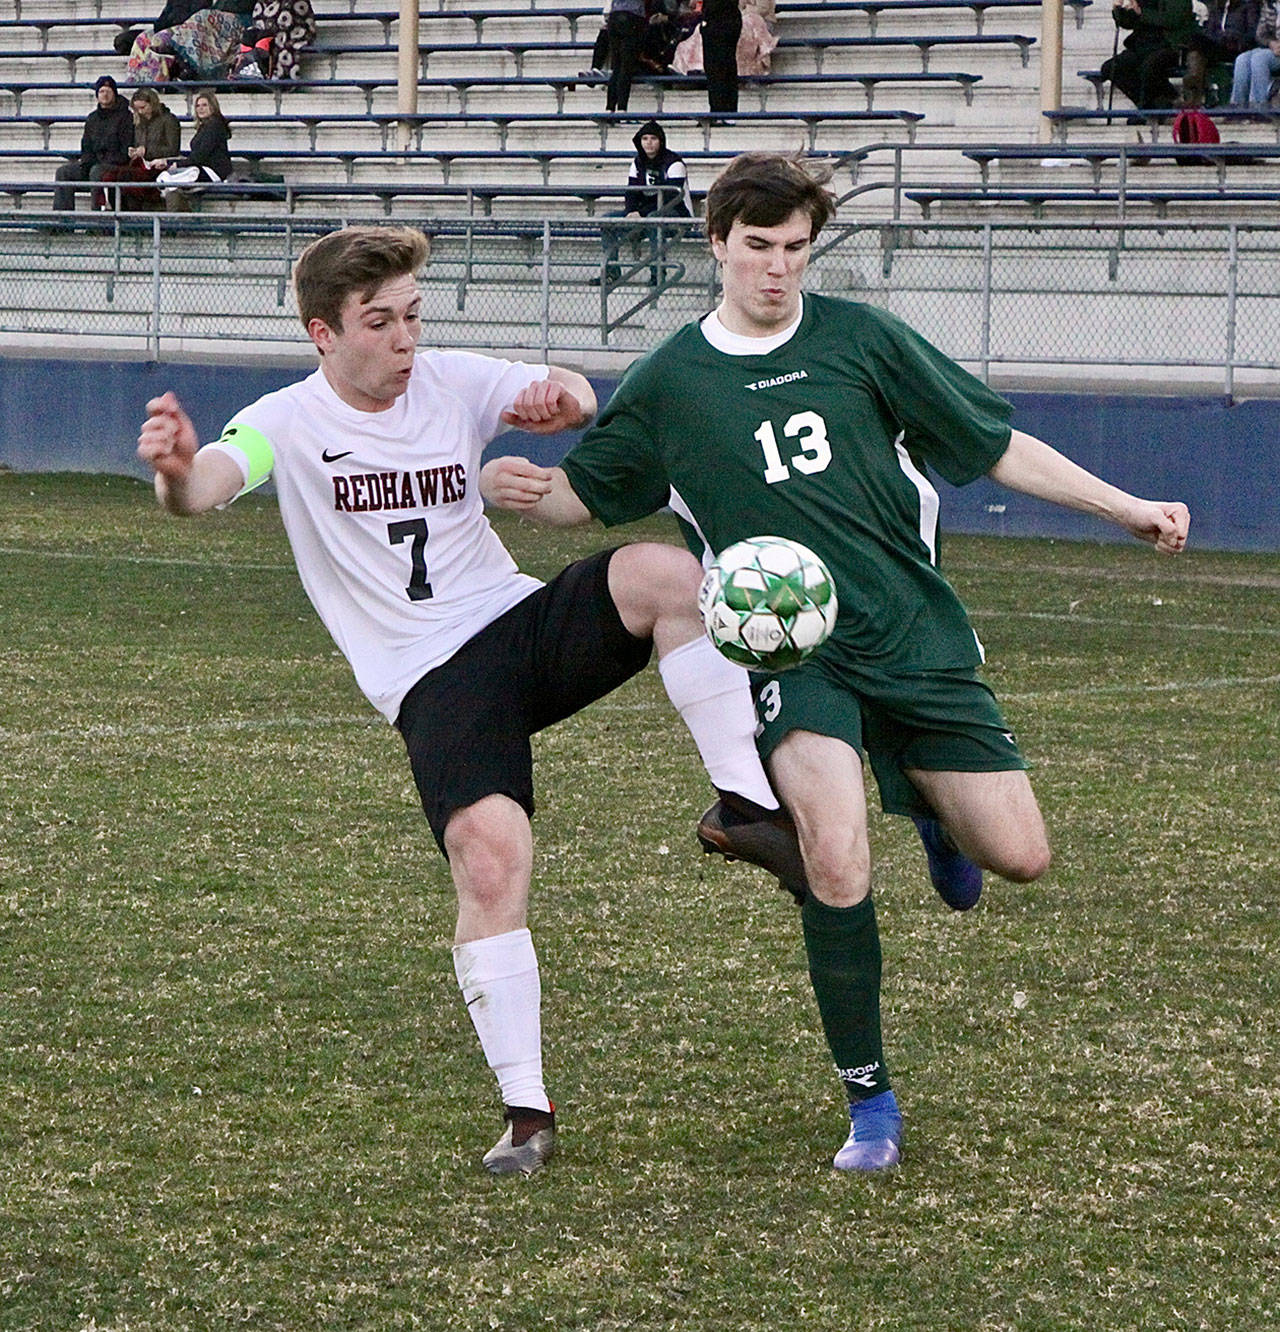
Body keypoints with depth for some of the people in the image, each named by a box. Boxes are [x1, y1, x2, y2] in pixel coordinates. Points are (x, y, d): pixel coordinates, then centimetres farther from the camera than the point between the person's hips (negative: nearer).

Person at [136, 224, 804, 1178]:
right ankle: (527, 1114, -13)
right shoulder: (291, 424, -6)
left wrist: (560, 401, -15)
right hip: (434, 679, -3)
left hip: (529, 623, 3)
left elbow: (572, 398, 12)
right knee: (491, 858, -23)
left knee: (666, 572, -27)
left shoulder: (451, 383, 6)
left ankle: (749, 803, -20)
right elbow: (207, 485, -24)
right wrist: (177, 472, -50)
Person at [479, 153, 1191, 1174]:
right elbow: (585, 493, 16)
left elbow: (996, 446, 6)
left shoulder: (860, 339, 2)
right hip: (790, 648, -2)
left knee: (1019, 858, -5)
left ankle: (930, 808, 33)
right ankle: (871, 1103, -8)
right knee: (837, 864, -26)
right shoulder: (669, 382, 3)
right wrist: (520, 488, -6)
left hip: (918, 632, 2)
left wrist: (1126, 508, 2)